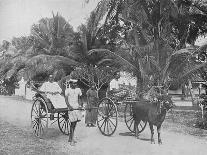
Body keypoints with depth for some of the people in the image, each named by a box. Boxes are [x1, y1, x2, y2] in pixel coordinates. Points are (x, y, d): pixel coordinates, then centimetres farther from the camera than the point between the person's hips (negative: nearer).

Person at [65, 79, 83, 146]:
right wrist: (69, 106, -23)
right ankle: (72, 140, -3)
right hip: (71, 108, -5)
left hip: (77, 107, 5)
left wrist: (80, 105, 0)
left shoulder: (78, 90, 11)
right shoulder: (67, 90, -3)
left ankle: (70, 138, 24)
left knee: (75, 123, 10)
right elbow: (66, 100, -8)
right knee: (73, 123, -8)